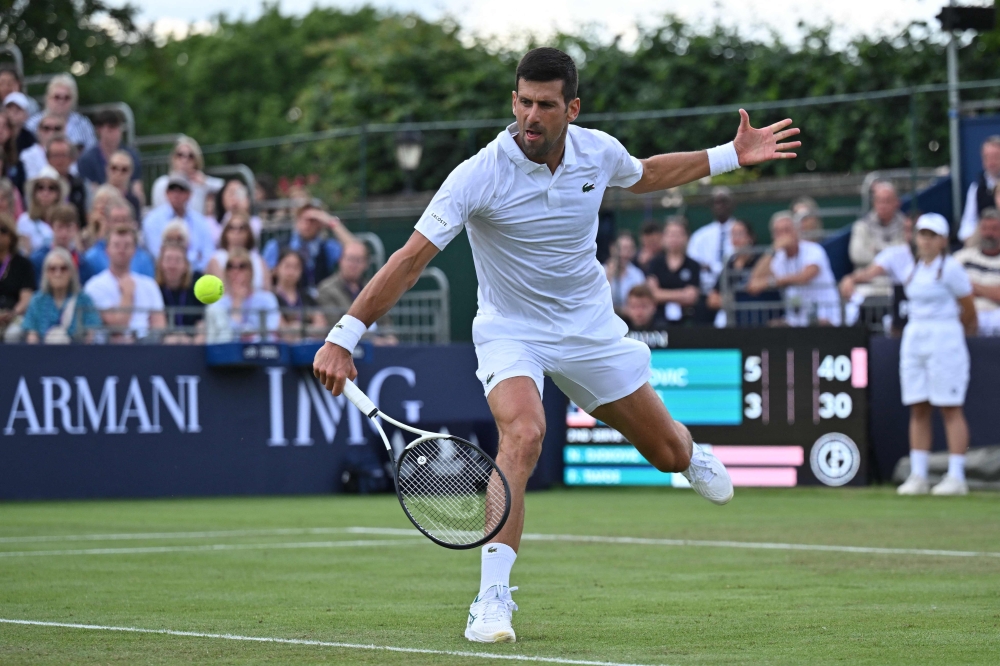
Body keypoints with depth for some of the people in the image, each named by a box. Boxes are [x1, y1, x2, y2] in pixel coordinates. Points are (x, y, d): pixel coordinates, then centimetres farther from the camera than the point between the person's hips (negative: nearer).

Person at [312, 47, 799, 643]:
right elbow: (412, 258, -28)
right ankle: (492, 599, -29)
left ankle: (690, 453, 56)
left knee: (666, 452, 13)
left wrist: (731, 156, 12)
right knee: (524, 433, -34)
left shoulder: (598, 152, -11)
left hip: (591, 326, 4)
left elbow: (646, 175, 16)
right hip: (511, 330, -4)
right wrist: (344, 337, -34)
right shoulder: (480, 176, -25)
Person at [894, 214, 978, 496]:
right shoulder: (914, 268, 13)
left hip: (945, 341, -7)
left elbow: (968, 309, 0)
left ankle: (956, 478, -6)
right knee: (918, 410, 4)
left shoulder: (951, 268, -7)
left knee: (950, 409, -6)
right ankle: (917, 476, 5)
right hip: (913, 341, 7)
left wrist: (957, 332, 12)